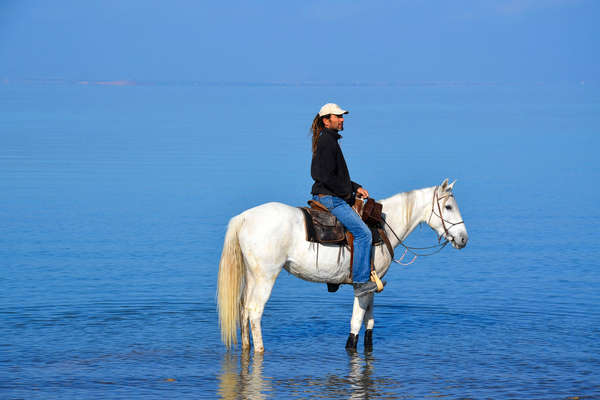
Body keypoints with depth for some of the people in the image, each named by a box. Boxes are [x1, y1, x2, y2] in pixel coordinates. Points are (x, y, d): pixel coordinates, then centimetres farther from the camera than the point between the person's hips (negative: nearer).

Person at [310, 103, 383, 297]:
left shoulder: (330, 140, 17)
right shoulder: (327, 141, -15)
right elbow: (327, 177, -22)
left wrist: (356, 187, 14)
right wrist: (347, 193, -11)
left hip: (328, 196, 11)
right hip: (330, 198, -11)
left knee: (362, 223, 21)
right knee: (363, 233, -14)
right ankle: (360, 282, -14)